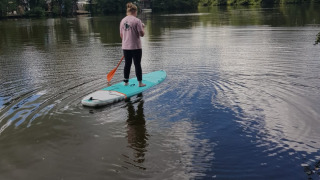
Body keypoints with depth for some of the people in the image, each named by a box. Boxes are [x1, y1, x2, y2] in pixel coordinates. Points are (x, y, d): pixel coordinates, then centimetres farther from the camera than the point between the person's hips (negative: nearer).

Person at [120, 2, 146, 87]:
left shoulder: (123, 20, 4)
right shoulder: (137, 20, -12)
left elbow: (121, 35, 10)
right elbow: (141, 34, -13)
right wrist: (143, 27, 6)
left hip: (125, 47, 5)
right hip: (136, 47, -5)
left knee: (127, 64, 14)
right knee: (137, 64, 4)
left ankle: (126, 82, 22)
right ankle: (140, 83, 12)